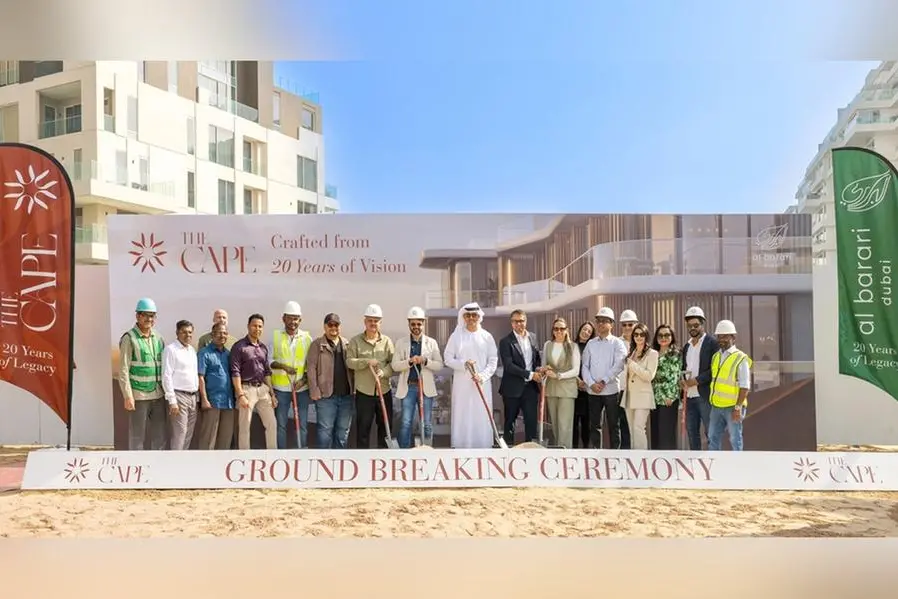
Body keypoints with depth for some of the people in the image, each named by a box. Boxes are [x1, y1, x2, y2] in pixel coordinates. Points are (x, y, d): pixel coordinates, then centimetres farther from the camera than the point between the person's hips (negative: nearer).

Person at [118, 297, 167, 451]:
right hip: (139, 396, -5)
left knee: (160, 436, 10)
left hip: (159, 395, 6)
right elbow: (123, 370, -9)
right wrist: (128, 396, -14)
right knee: (137, 437, 3)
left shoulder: (159, 338, 12)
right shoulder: (129, 338, -5)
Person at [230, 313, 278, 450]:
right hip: (247, 389, -6)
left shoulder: (263, 347, 13)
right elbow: (235, 372, -11)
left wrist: (272, 393, 13)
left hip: (263, 389, 6)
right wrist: (240, 395, -17)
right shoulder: (239, 346, -6)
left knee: (271, 423, 7)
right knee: (244, 426, 1)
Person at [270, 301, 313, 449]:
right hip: (281, 388, 0)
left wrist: (304, 380, -10)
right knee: (280, 424, 6)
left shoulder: (307, 337, 3)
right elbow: (269, 360, -1)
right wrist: (283, 366, -18)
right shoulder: (275, 335, 2)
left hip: (302, 388, 1)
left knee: (302, 424, 5)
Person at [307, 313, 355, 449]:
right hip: (326, 395, -4)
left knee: (343, 430, 11)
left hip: (347, 395, 4)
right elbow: (311, 368, -5)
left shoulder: (347, 344, 12)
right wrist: (314, 391, -12)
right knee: (325, 429, 0)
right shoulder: (317, 344, 0)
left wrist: (354, 389, 5)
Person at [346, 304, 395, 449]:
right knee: (363, 426, 3)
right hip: (363, 391, -2)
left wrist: (384, 372, -18)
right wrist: (366, 362, -20)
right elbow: (350, 361, -6)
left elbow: (393, 363, 0)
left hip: (384, 390, 2)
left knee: (386, 425, 8)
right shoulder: (355, 341, 2)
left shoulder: (387, 341, 5)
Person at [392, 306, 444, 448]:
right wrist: (409, 362, -18)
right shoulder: (401, 342, 5)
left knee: (427, 424, 6)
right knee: (406, 423, -1)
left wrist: (425, 361, -15)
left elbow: (439, 365, 2)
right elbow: (395, 365, -1)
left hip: (426, 387, 1)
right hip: (408, 387, -1)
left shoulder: (431, 342, 6)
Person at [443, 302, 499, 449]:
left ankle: (483, 448, 7)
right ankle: (461, 447, 6)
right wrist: (463, 364, -16)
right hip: (462, 383, 0)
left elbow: (493, 361, 2)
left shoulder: (487, 336, 4)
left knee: (482, 417, 1)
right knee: (462, 416, 0)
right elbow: (448, 358, 1)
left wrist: (482, 376, -12)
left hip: (482, 383, 1)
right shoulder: (456, 336, 2)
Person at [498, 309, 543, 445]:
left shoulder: (532, 337, 8)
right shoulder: (506, 341, -9)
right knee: (510, 420, 9)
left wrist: (539, 367, -3)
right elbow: (508, 365, -17)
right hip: (513, 388, -4)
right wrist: (530, 374, -19)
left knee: (531, 419, 1)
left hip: (530, 386, 4)